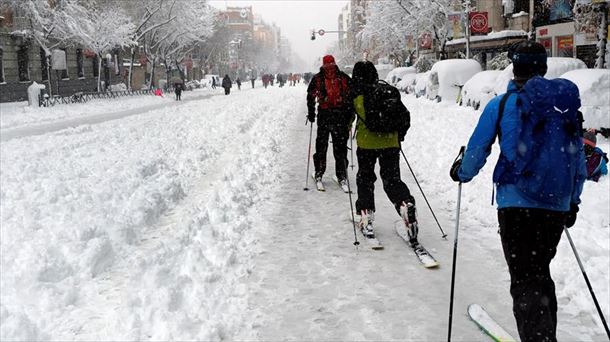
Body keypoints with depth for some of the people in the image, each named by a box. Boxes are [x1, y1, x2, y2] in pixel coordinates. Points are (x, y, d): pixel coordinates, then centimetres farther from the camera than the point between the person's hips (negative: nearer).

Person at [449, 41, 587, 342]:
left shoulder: (501, 104, -4)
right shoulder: (568, 104, 8)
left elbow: (477, 150, 0)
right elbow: (579, 160, 14)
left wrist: (461, 172, 20)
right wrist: (573, 200, 25)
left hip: (517, 203, -5)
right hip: (558, 205, 5)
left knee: (525, 281, -1)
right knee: (540, 272, 22)